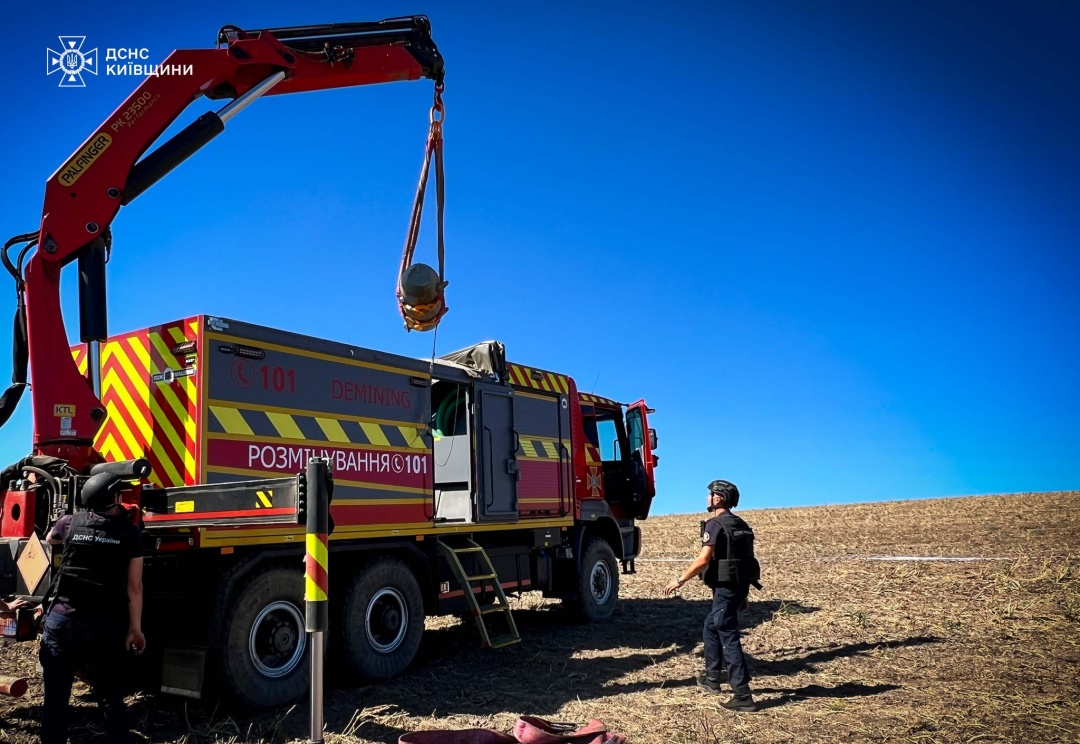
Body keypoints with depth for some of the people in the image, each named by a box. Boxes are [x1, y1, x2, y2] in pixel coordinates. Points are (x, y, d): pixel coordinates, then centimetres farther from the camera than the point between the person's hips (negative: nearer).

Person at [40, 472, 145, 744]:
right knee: (111, 698, 10)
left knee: (55, 698, 9)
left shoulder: (70, 523, 1)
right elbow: (134, 587, -4)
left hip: (61, 619, 1)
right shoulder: (129, 532, -4)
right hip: (104, 627, -1)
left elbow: (50, 538, 28)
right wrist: (135, 628, 5)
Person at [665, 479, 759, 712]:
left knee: (729, 639, -5)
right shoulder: (740, 525, 13)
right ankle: (713, 677, 33)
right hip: (739, 586, 9)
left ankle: (743, 697, -4)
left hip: (726, 588, -9)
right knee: (711, 629, 23)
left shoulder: (715, 524, -13)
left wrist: (680, 580, -11)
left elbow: (703, 560, -19)